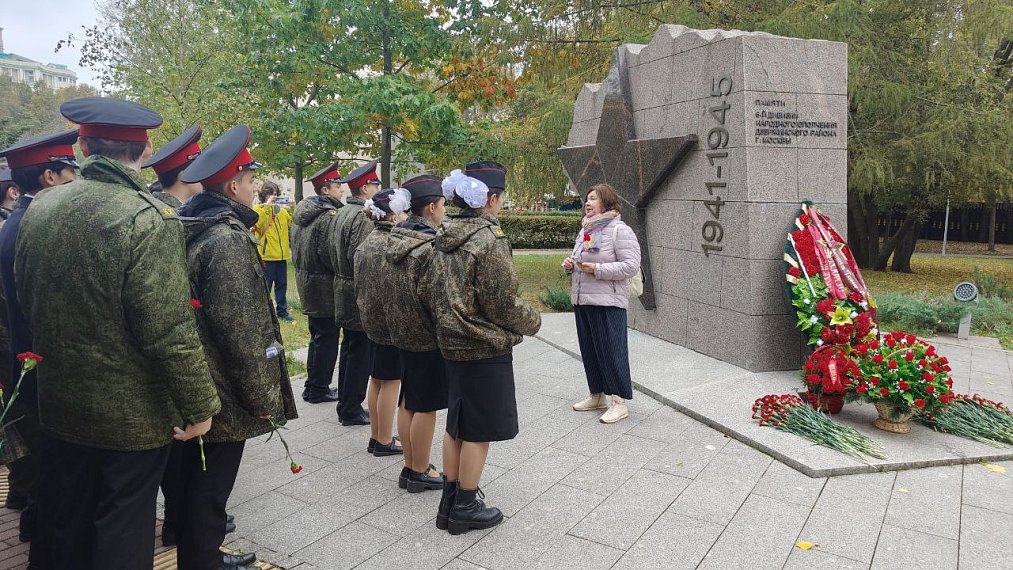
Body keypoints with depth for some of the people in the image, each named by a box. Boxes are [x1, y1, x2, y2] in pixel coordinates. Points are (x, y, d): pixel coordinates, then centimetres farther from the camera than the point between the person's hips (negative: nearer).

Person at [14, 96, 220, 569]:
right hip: (133, 414, -6)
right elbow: (170, 332, -25)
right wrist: (199, 407, -15)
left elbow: (25, 298, 10)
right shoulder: (149, 220, -23)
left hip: (61, 404, 6)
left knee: (65, 525, 23)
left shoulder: (39, 208, -1)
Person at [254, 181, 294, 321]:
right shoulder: (258, 209, -4)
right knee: (265, 286, 0)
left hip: (282, 255, 6)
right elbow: (256, 223, -23)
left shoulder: (282, 209, 13)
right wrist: (267, 206, -23)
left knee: (282, 285, 12)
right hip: (266, 256, -5)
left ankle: (282, 311, 21)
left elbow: (292, 224, 12)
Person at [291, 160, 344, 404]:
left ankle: (314, 385, 29)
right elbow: (331, 254, -24)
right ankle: (317, 389, 11)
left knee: (318, 336, 20)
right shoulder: (330, 216, -19)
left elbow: (296, 248, 17)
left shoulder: (301, 212, 10)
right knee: (326, 339, 2)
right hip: (324, 285, -10)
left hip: (305, 281, 10)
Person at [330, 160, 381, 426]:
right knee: (361, 353, -2)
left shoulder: (341, 213, 12)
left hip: (342, 287, 10)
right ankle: (352, 410, 5)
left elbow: (335, 251, 18)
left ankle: (346, 404, 27)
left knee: (349, 349, 17)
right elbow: (359, 257, -23)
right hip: (359, 293, -10)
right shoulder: (362, 216, -18)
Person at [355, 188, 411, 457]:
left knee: (377, 379, 16)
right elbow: (394, 288, -22)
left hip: (371, 318, 9)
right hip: (390, 320, -9)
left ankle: (376, 436, 25)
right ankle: (385, 441, 11)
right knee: (391, 381, 1)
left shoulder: (368, 241, 9)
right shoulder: (391, 245, -19)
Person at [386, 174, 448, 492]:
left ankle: (410, 466, 27)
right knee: (426, 407, 4)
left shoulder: (397, 239, 6)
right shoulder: (430, 246, -21)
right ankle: (420, 473, 15)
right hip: (428, 336, -9)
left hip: (402, 332, 9)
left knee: (408, 402, 16)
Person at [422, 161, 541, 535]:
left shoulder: (445, 238, 6)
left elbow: (430, 292, 11)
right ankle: (465, 509, 16)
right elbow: (503, 304, -17)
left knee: (457, 426, 17)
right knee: (479, 431, 5)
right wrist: (533, 322, 0)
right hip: (486, 349, -8)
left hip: (452, 343, 8)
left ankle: (450, 501, 29)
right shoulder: (490, 240, -18)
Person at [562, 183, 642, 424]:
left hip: (608, 304, -8)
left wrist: (597, 269, -22)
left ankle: (620, 403, 7)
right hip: (581, 301, 9)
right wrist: (570, 265, 5)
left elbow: (631, 265, -17)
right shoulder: (585, 230, 15)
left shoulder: (620, 231, -10)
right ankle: (597, 396, 29)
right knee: (589, 350, 15)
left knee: (611, 352, -3)